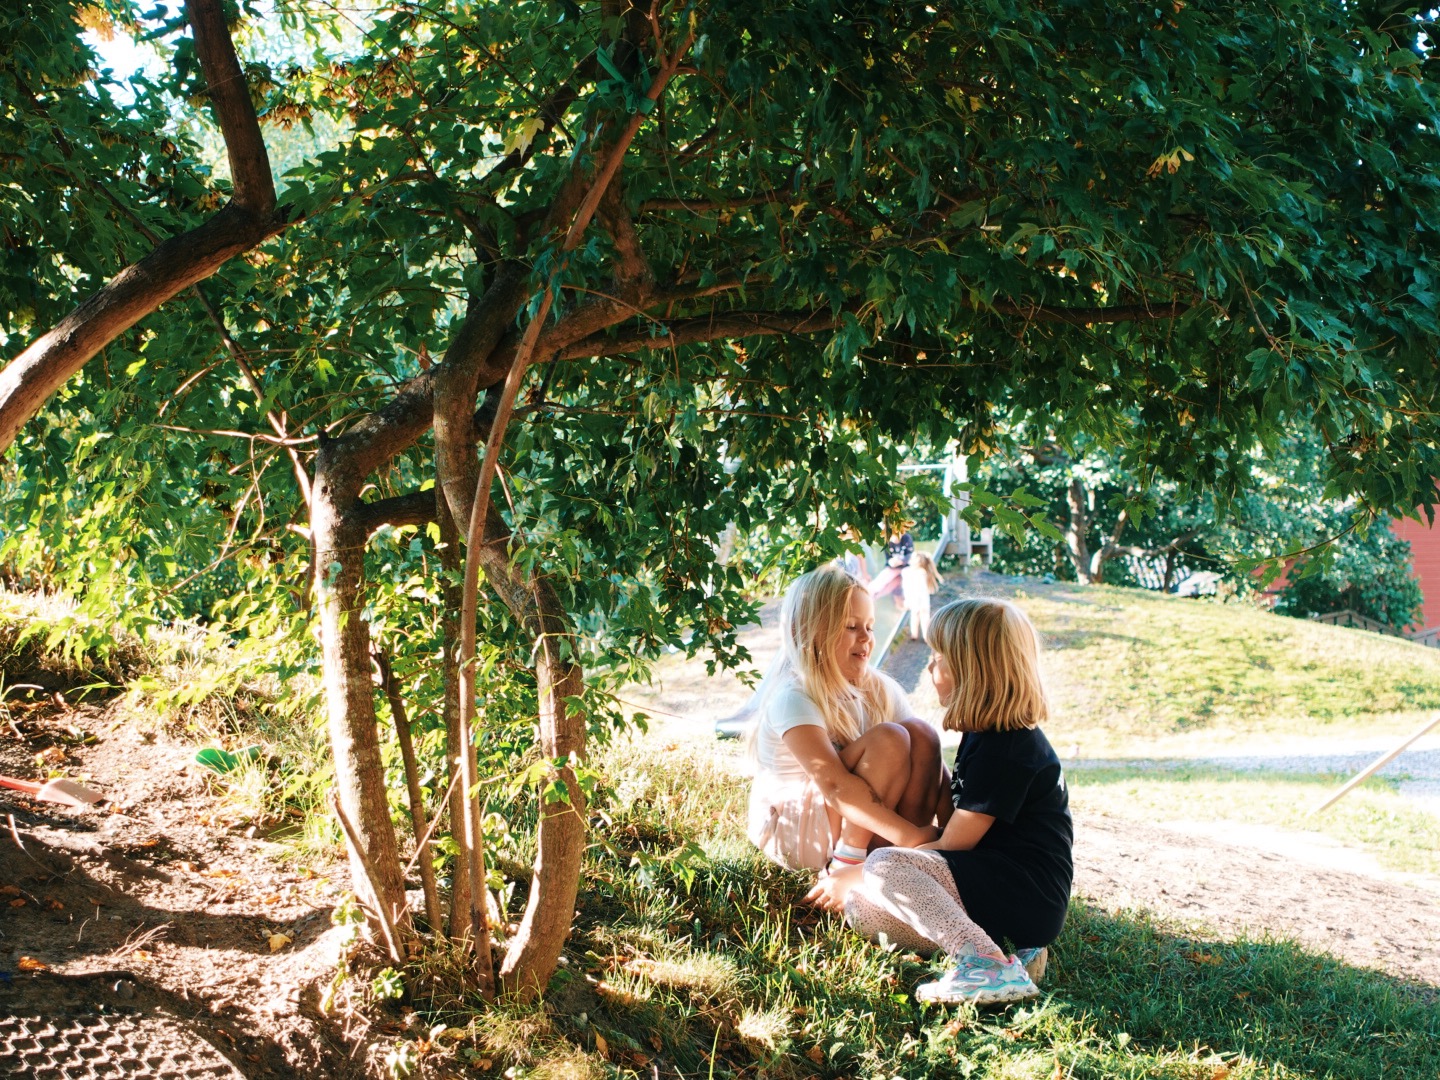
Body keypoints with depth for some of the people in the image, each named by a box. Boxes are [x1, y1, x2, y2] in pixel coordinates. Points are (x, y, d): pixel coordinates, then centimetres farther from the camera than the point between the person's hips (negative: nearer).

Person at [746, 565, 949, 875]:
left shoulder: (880, 689, -1)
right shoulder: (794, 698, -23)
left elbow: (931, 764, -4)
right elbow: (834, 784, -35)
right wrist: (909, 835, -40)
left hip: (863, 826, 7)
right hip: (794, 832, -7)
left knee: (921, 732, -16)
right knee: (889, 739, -26)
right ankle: (847, 861, -19)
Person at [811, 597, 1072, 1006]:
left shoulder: (1005, 749, -18)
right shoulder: (986, 734, 13)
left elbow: (952, 845, -16)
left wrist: (855, 875, -9)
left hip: (1029, 897, -10)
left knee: (884, 868, -26)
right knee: (861, 909, -2)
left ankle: (990, 968, -28)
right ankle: (1007, 945, -4)